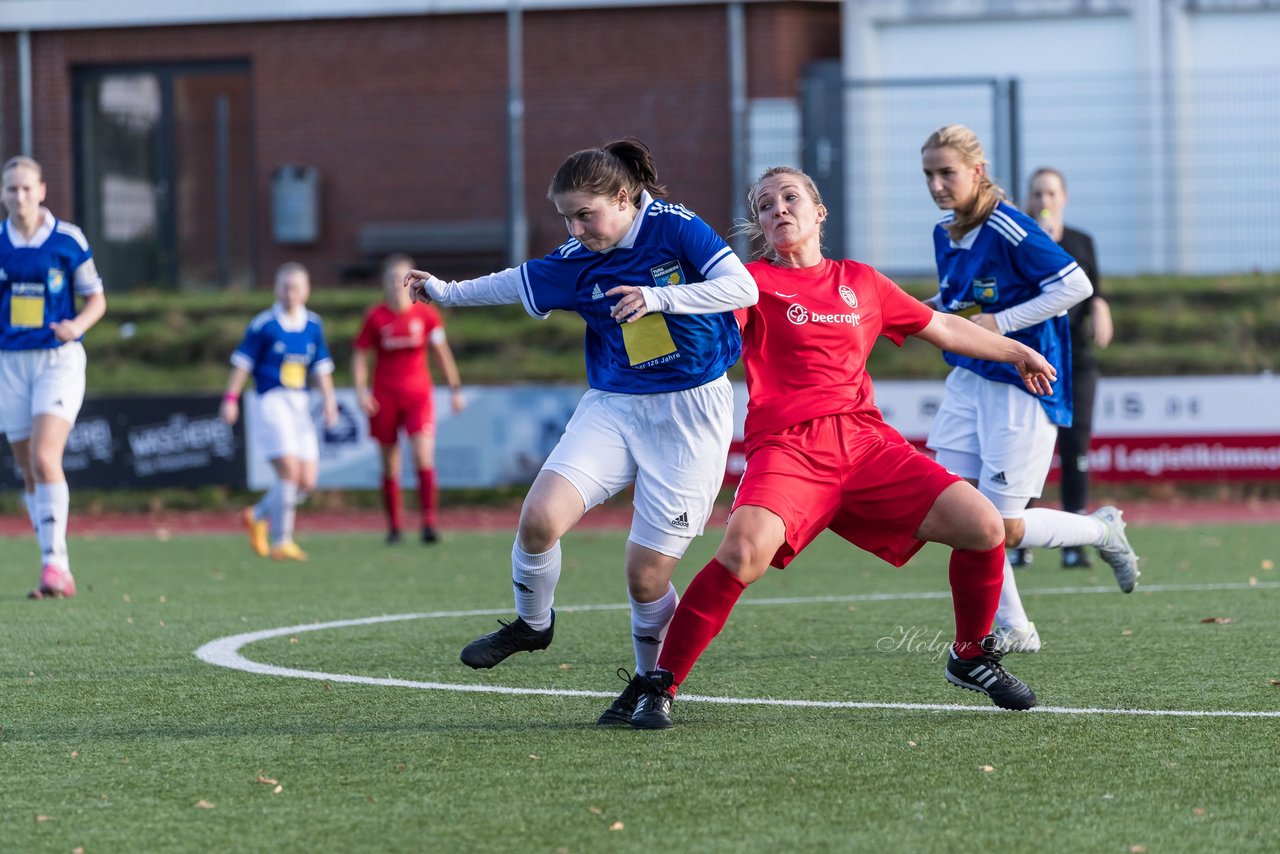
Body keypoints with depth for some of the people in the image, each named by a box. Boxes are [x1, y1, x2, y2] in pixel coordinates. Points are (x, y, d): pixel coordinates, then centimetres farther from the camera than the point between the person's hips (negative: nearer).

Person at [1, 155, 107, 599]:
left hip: (59, 359, -4)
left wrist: (77, 325, -15)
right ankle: (58, 570, 15)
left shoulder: (68, 239, -4)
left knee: (44, 458, -20)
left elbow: (96, 299, 2)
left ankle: (55, 566, -22)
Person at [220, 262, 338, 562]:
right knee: (289, 471, -17)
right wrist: (231, 399, -6)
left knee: (307, 481, 2)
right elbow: (242, 362, -2)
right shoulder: (263, 325, -6)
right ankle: (281, 542, -7)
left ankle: (257, 516, 25)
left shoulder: (313, 325, 8)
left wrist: (329, 401, 6)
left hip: (300, 403, 6)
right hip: (272, 401, -6)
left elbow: (321, 367, 15)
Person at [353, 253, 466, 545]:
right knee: (390, 466, 4)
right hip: (384, 397, 0)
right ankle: (394, 526, 16)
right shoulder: (375, 317, -1)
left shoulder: (426, 315, 1)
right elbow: (359, 356, 5)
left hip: (418, 395, 0)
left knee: (424, 456, -17)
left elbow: (442, 352, 9)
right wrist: (361, 392, -6)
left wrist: (455, 389, 7)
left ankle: (428, 522, -18)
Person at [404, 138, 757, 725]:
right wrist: (448, 292, 30)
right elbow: (513, 284, 19)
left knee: (646, 574, -8)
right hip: (612, 406, 4)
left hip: (689, 413, -4)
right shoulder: (575, 262, 2)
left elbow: (742, 288, -19)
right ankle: (532, 622, 11)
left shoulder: (675, 229, -10)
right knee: (540, 516, -18)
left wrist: (657, 298, -29)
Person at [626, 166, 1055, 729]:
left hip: (866, 440, 4)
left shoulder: (862, 282, 20)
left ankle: (971, 656, 16)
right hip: (787, 447, -4)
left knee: (983, 527, -8)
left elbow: (943, 328, 32)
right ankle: (660, 686, -20)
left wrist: (1017, 353, 41)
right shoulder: (755, 282, 9)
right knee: (746, 551, -32)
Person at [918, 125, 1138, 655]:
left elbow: (1077, 286, -20)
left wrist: (1001, 323, -21)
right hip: (968, 380, 8)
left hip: (1020, 387, -8)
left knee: (1004, 529, -7)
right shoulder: (945, 233, 6)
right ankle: (1011, 630, 10)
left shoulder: (1010, 231, -19)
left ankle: (1102, 530, 22)